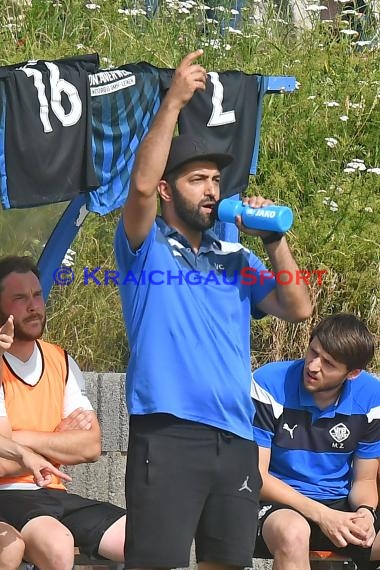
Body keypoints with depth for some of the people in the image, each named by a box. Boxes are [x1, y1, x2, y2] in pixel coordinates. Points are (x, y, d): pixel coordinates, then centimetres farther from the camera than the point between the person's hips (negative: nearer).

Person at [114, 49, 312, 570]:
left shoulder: (235, 258, 19)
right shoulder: (145, 246, 5)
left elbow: (298, 310, 11)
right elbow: (141, 184, -14)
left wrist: (274, 241, 2)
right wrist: (174, 101, -16)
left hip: (235, 435, 5)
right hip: (167, 432, -5)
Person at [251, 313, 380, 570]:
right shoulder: (269, 384, -14)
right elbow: (255, 474, -12)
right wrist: (322, 515, -21)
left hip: (341, 506, 3)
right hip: (280, 503, -3)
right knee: (293, 533, -39)